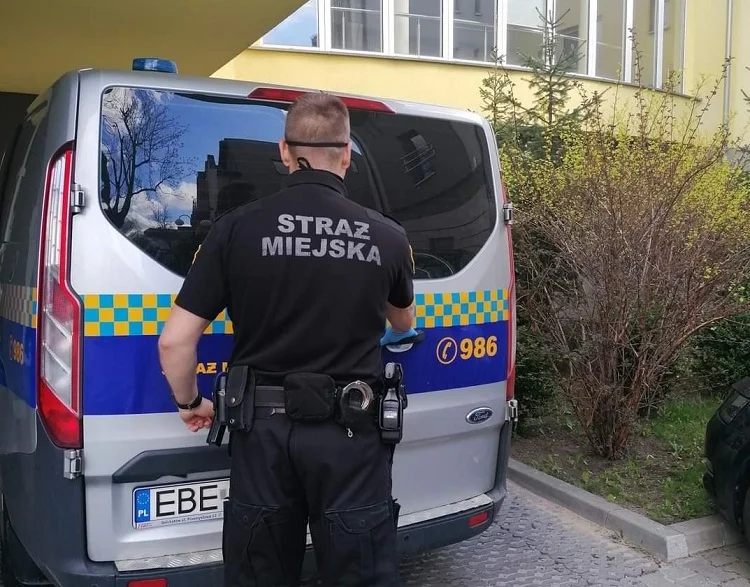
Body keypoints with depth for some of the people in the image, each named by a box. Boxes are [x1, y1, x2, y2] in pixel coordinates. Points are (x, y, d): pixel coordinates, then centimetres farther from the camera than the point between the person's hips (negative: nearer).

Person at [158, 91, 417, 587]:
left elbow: (175, 342, -6)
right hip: (349, 432, 0)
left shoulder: (237, 228, -8)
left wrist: (190, 404, 13)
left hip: (264, 428, 1)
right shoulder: (387, 237, -4)